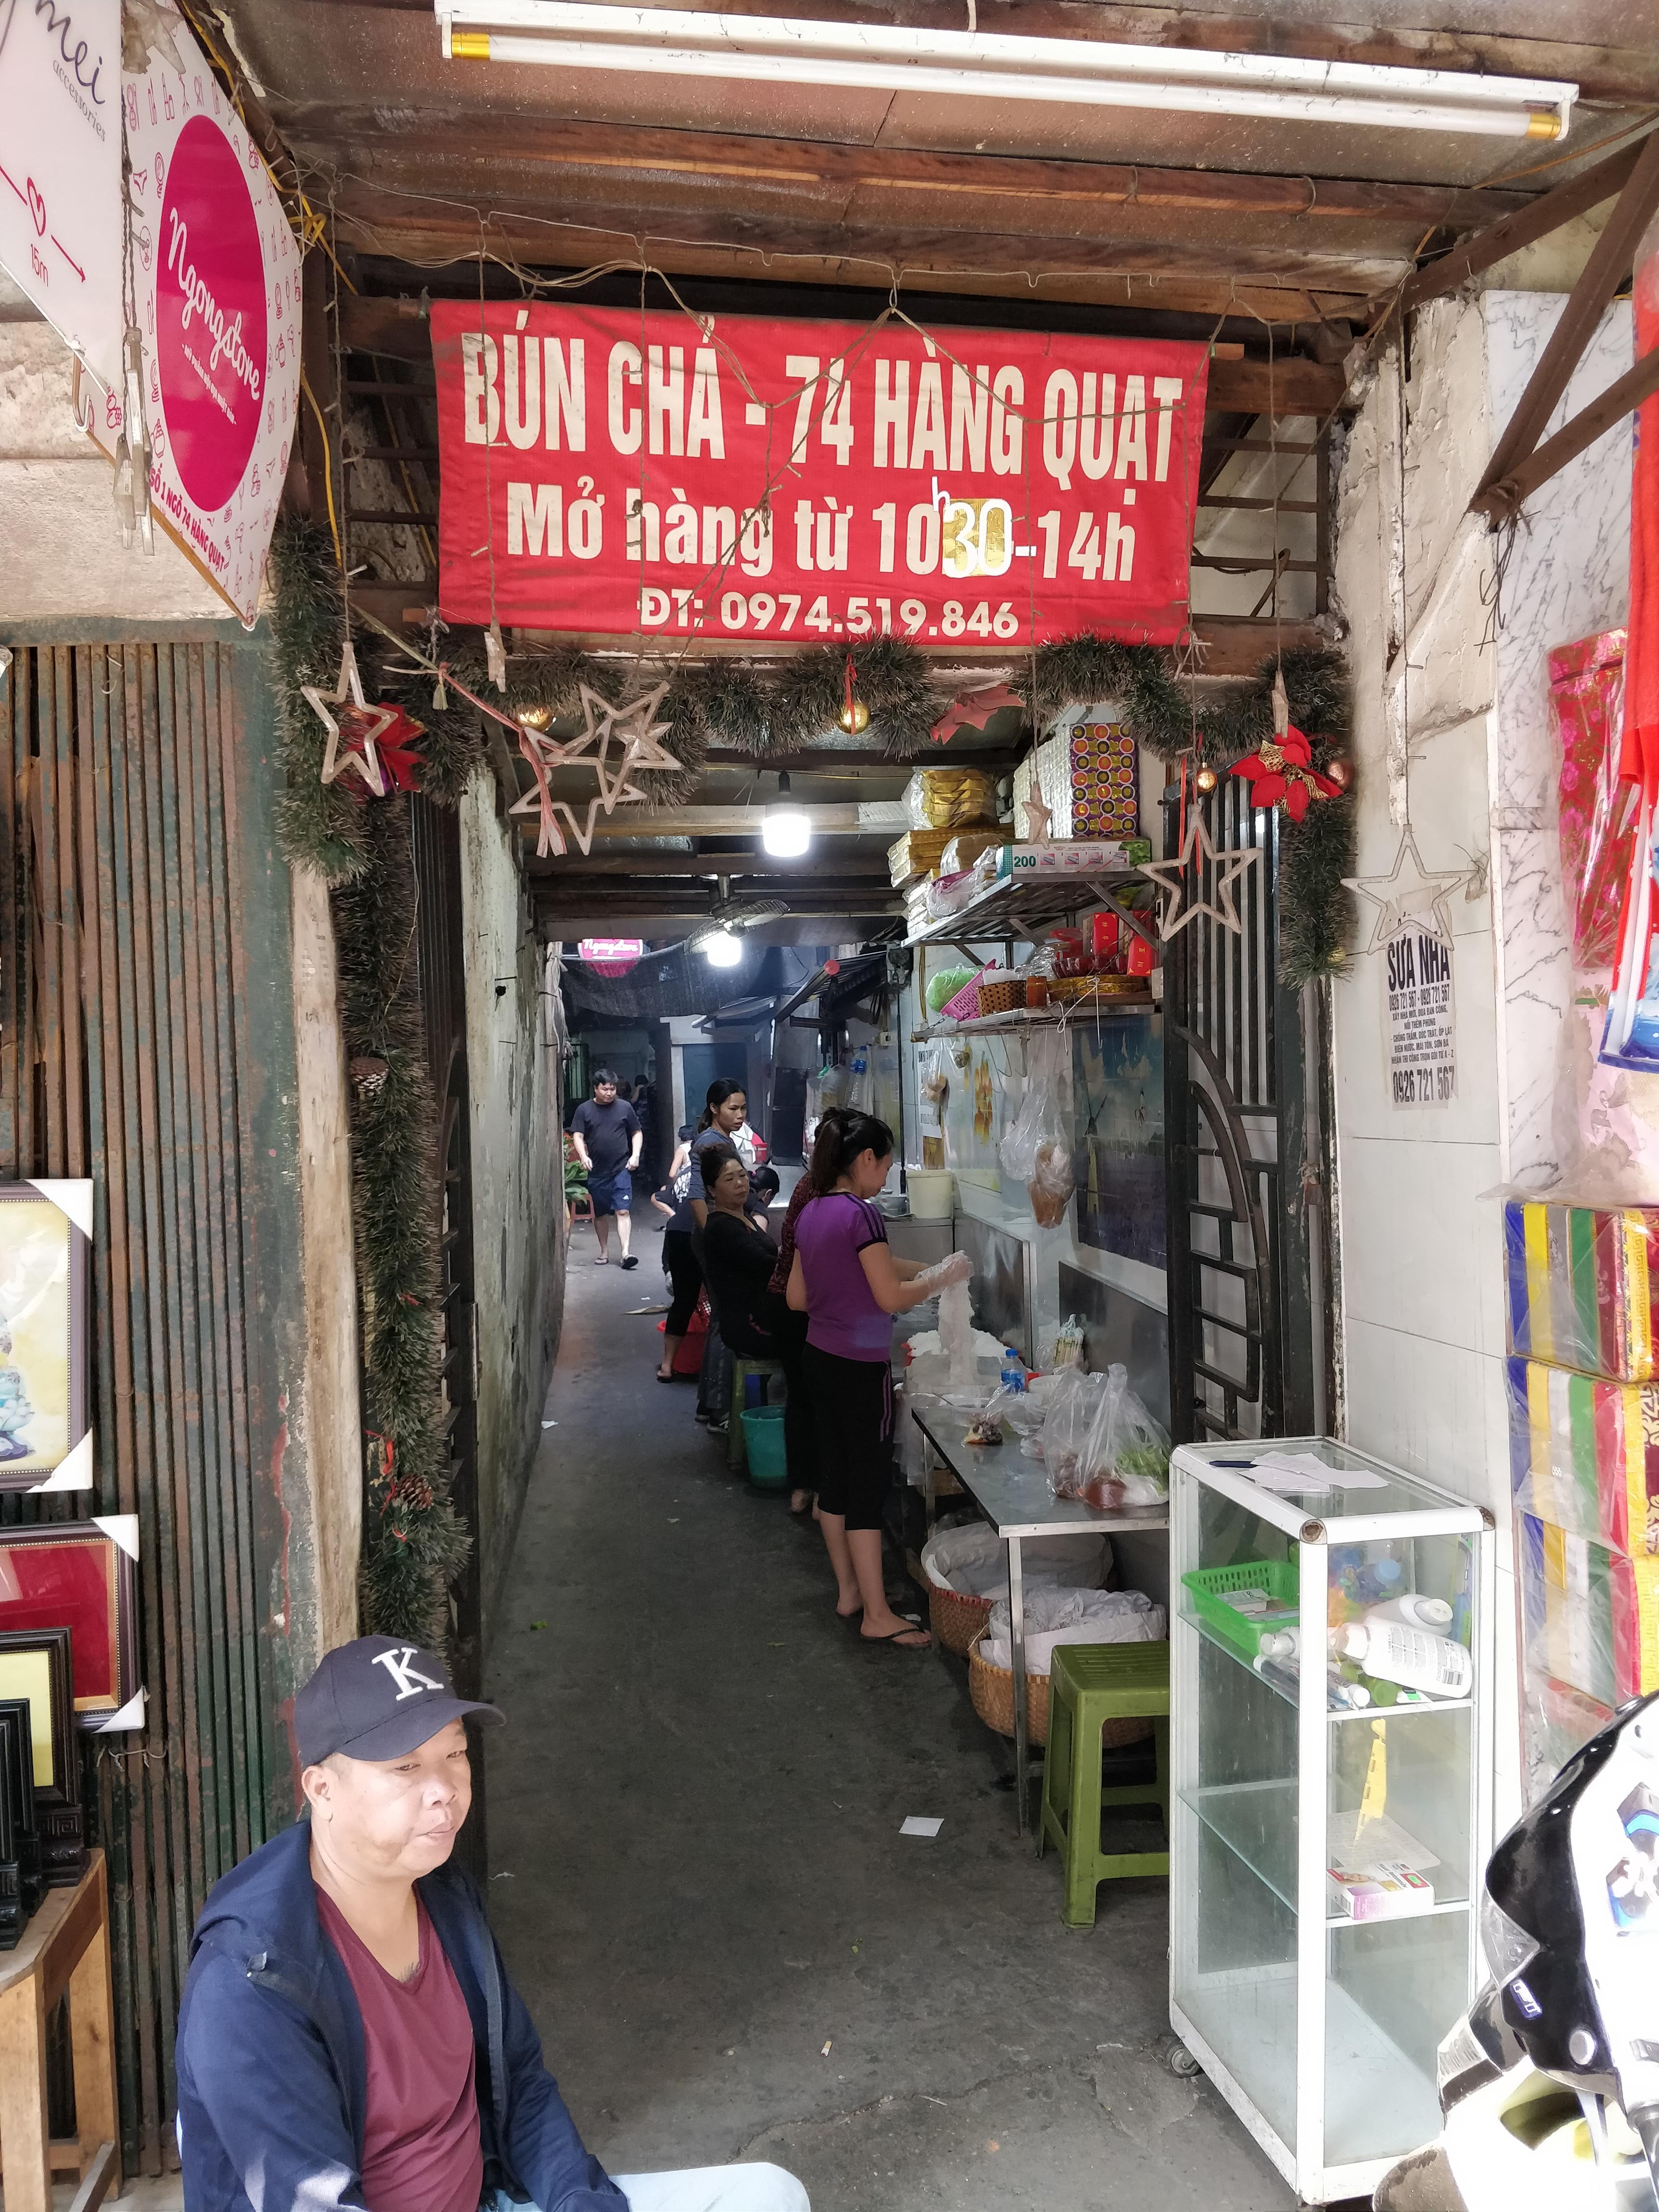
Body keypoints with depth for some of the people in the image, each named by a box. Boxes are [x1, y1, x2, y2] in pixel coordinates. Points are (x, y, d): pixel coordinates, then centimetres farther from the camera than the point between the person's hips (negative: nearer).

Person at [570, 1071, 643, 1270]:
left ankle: (626, 1253, -17)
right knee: (600, 1214, 11)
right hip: (596, 1171, 2)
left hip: (621, 1169, -1)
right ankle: (604, 1252, 23)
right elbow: (577, 1136, 0)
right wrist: (583, 1155, -18)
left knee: (622, 1211, -12)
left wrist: (635, 1155, -3)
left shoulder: (624, 1107, 4)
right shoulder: (585, 1109, 3)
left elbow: (637, 1133, 11)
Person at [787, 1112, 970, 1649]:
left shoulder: (811, 1213, 7)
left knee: (833, 1476, 15)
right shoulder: (861, 1214, -18)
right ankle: (877, 1615, 5)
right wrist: (941, 1278, -5)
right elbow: (892, 1297, -18)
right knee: (869, 1485, -2)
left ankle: (849, 1590, 28)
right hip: (860, 1367, -8)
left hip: (819, 1358, 9)